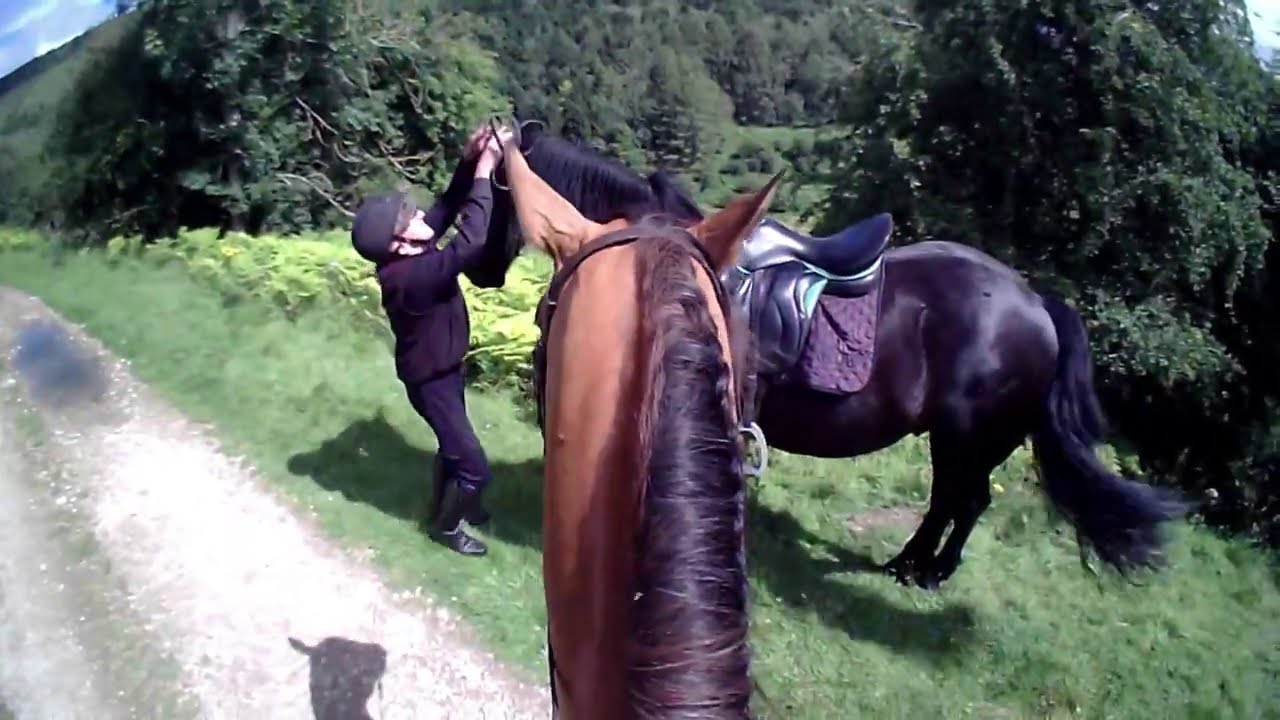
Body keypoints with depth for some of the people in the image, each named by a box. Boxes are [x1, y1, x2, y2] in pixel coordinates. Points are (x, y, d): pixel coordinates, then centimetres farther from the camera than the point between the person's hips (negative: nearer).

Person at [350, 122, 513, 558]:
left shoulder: (411, 255, -11)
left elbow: (446, 209, 0)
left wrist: (469, 161, -16)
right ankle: (445, 524, 26)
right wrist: (484, 169, -40)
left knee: (453, 446, 28)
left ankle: (449, 503, 50)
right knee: (474, 466, 1)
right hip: (430, 379, -9)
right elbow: (470, 244, -44)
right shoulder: (411, 275, -35)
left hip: (444, 367, 9)